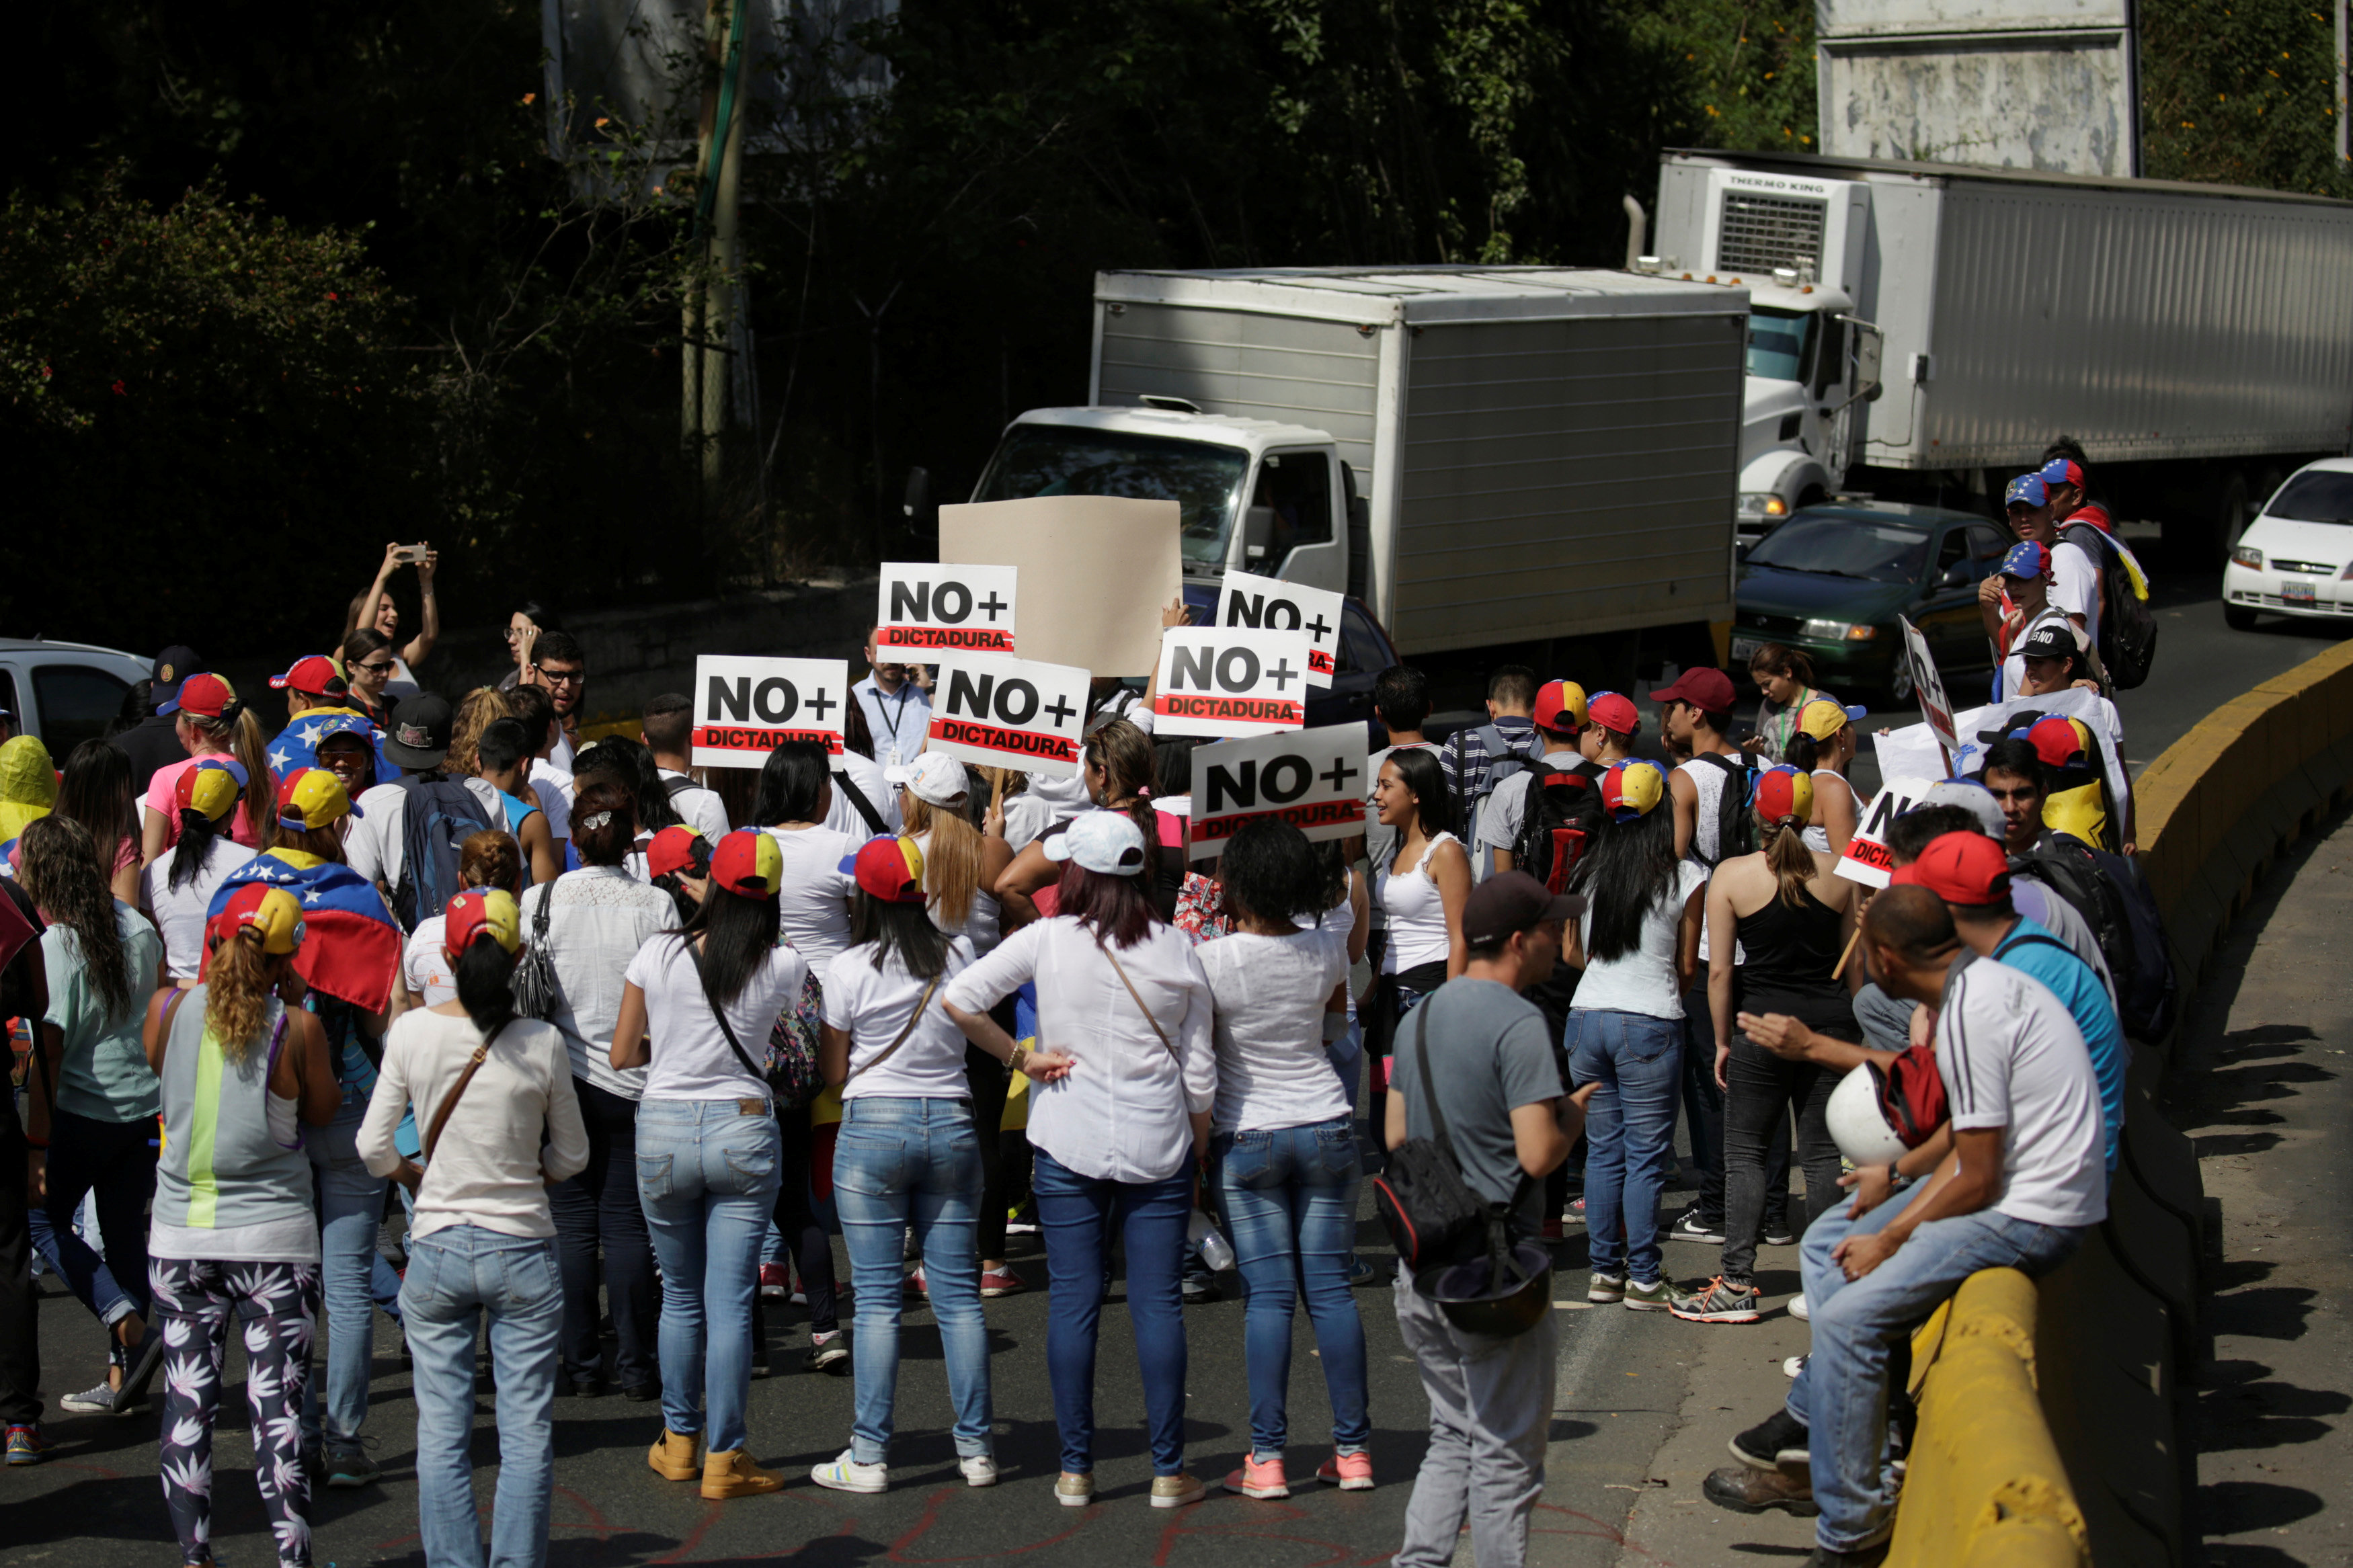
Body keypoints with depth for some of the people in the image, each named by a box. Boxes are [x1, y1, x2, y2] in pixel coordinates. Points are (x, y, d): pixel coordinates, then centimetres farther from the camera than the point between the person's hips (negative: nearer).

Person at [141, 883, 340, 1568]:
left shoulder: (168, 1010, -4)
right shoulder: (297, 1029, -11)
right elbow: (322, 1112, 4)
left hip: (179, 1234, 2)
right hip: (273, 1234, -2)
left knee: (187, 1400, 9)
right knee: (277, 1402, 2)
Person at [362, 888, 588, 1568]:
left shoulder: (412, 1033, -6)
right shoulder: (542, 1044, -7)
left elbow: (374, 1148, -3)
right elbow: (571, 1157, 2)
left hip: (436, 1249, 1)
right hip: (523, 1249, -1)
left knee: (441, 1430, 7)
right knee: (527, 1430, 5)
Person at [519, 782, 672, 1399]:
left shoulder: (540, 902, -5)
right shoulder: (656, 905, -6)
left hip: (565, 1077, 0)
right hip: (637, 1086, 0)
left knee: (572, 1225, 6)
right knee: (628, 1223, 5)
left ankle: (581, 1365, 9)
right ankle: (636, 1366, 7)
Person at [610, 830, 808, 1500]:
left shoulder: (658, 954, -2)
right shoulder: (785, 966, -5)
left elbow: (622, 1054, 5)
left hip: (663, 1130, 1)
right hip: (743, 1130, -1)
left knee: (680, 1295, 15)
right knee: (731, 1300, 0)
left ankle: (679, 1442, 24)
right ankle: (725, 1458, 3)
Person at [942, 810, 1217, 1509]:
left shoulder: (1047, 939, -5)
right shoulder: (1176, 950, 0)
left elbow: (959, 1000, -10)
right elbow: (1200, 1071, 4)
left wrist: (1018, 1056, 1)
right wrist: (1198, 1153, 16)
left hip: (1068, 1144, -1)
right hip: (1159, 1146, 1)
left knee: (1072, 1302, 5)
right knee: (1158, 1302, 3)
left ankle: (1076, 1470, 9)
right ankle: (1168, 1471, 6)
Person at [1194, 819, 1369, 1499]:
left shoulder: (1211, 960, -14)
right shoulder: (1329, 950, -3)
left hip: (1246, 1136, -2)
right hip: (1326, 1126, 3)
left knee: (1267, 1293, -1)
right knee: (1331, 1287, 6)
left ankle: (1266, 1458, -3)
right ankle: (1352, 1449, 8)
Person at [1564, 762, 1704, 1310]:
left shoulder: (1586, 873, 5)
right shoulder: (1683, 878, -6)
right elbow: (1687, 966, 2)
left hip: (1587, 1015, 4)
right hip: (1651, 1022, -4)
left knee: (1603, 1150, 11)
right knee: (1646, 1156, 1)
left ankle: (1605, 1270, 14)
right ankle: (1643, 1280, 3)